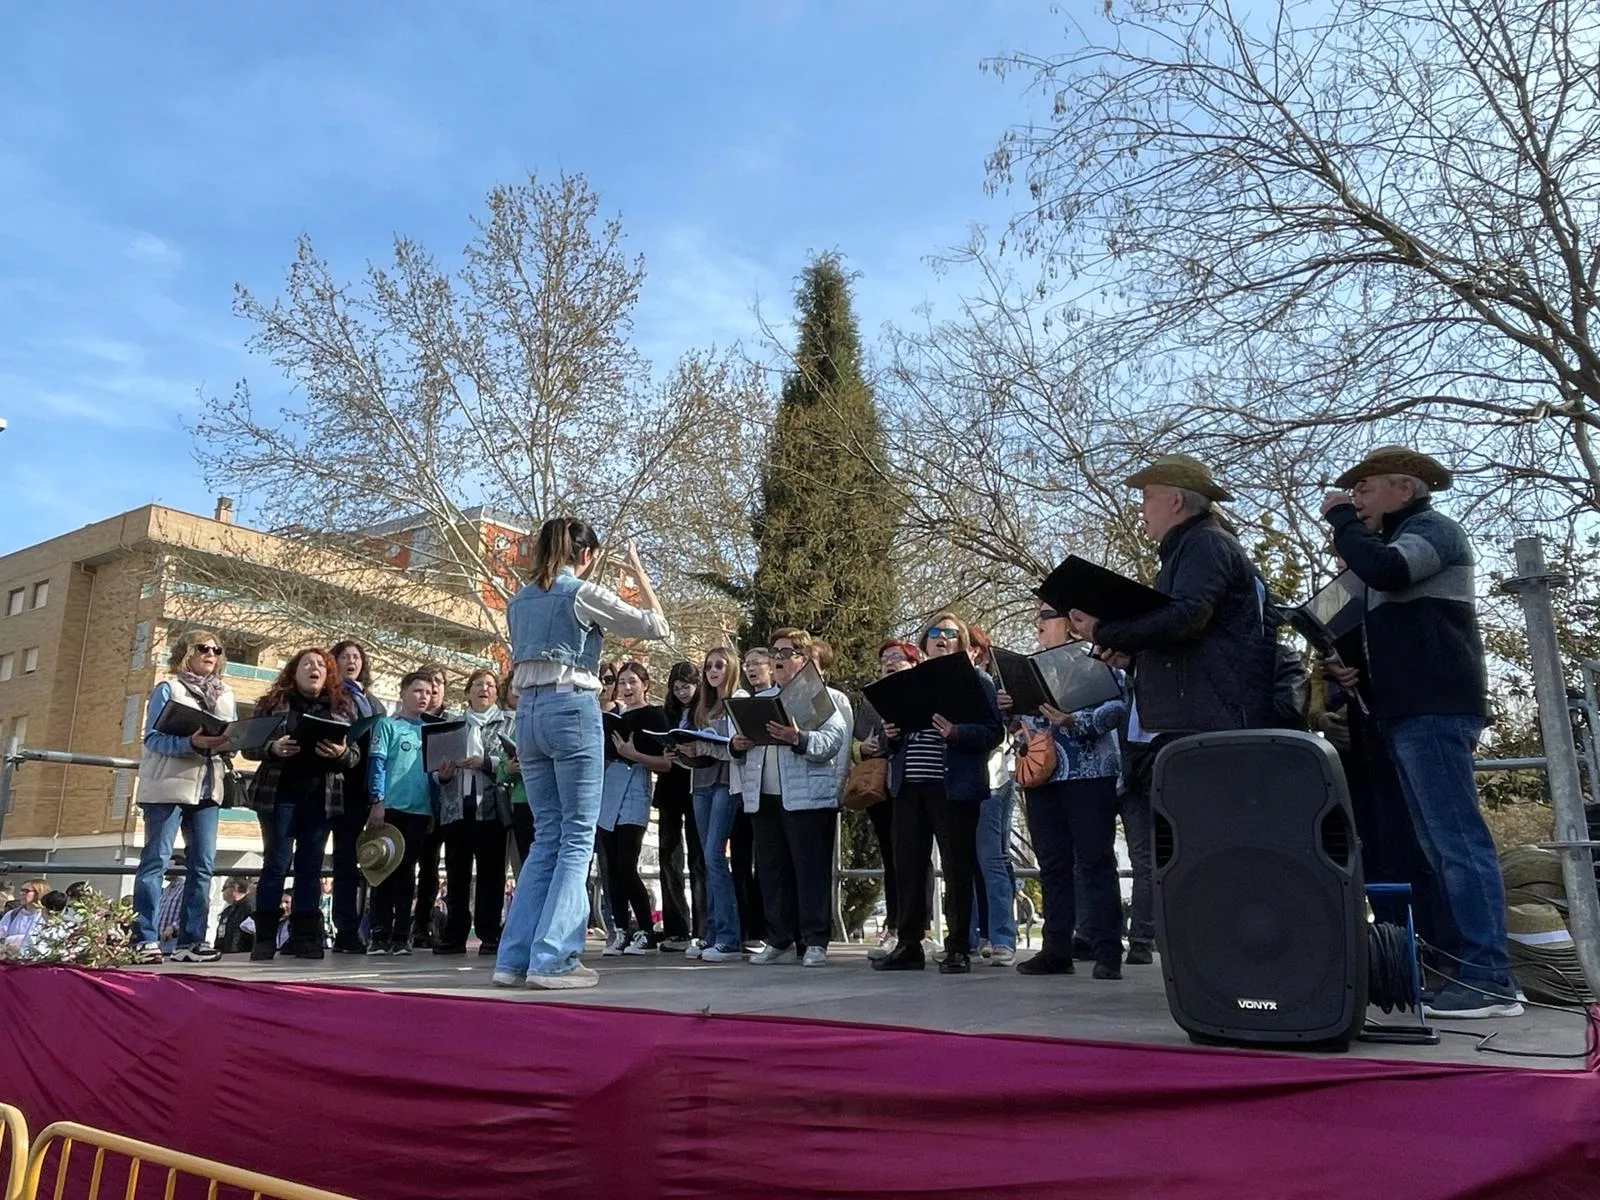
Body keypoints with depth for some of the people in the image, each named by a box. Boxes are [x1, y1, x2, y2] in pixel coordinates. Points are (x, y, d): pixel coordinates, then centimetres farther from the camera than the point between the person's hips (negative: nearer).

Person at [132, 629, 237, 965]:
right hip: (169, 784, -5)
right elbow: (153, 738, -8)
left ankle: (191, 940, 6)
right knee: (156, 860, -5)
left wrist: (230, 741, -10)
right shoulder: (168, 688, 1)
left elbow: (233, 736, 15)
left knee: (202, 864, 2)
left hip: (207, 787, 5)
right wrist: (193, 742, -24)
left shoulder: (225, 693, 17)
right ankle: (146, 940, -1)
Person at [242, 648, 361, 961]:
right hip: (279, 793, -2)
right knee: (276, 864, -2)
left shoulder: (342, 706, 8)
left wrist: (341, 753, -16)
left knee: (310, 866, 4)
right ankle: (265, 938, 5)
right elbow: (249, 746, 2)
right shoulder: (273, 702, 4)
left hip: (321, 797, 2)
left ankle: (304, 938, 9)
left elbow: (356, 753, 6)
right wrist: (272, 748, -18)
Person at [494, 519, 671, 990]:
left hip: (528, 712, 7)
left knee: (546, 836, 12)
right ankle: (552, 958, -5)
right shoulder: (584, 593, -3)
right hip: (573, 710, -7)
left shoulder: (518, 601, 15)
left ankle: (515, 957, 11)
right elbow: (658, 627, 0)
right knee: (578, 837, -2)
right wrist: (639, 572, 10)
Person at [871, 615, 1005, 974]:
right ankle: (908, 946, 15)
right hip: (909, 786, 5)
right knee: (907, 865, 5)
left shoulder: (976, 681, 5)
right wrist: (891, 735, 1)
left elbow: (995, 731, -6)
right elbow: (894, 739, 23)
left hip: (954, 787, -4)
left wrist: (957, 733, -21)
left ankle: (957, 949, 10)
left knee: (957, 867, 1)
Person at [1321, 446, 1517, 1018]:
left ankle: (1489, 979, -12)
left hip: (1435, 710, -10)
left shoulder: (1433, 528, -2)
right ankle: (1469, 968, 9)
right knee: (1443, 845, 7)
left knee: (1458, 841, -12)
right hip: (1412, 711, 10)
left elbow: (1382, 569, -24)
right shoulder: (1401, 543, 26)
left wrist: (1343, 519, -8)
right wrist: (1359, 669, 12)